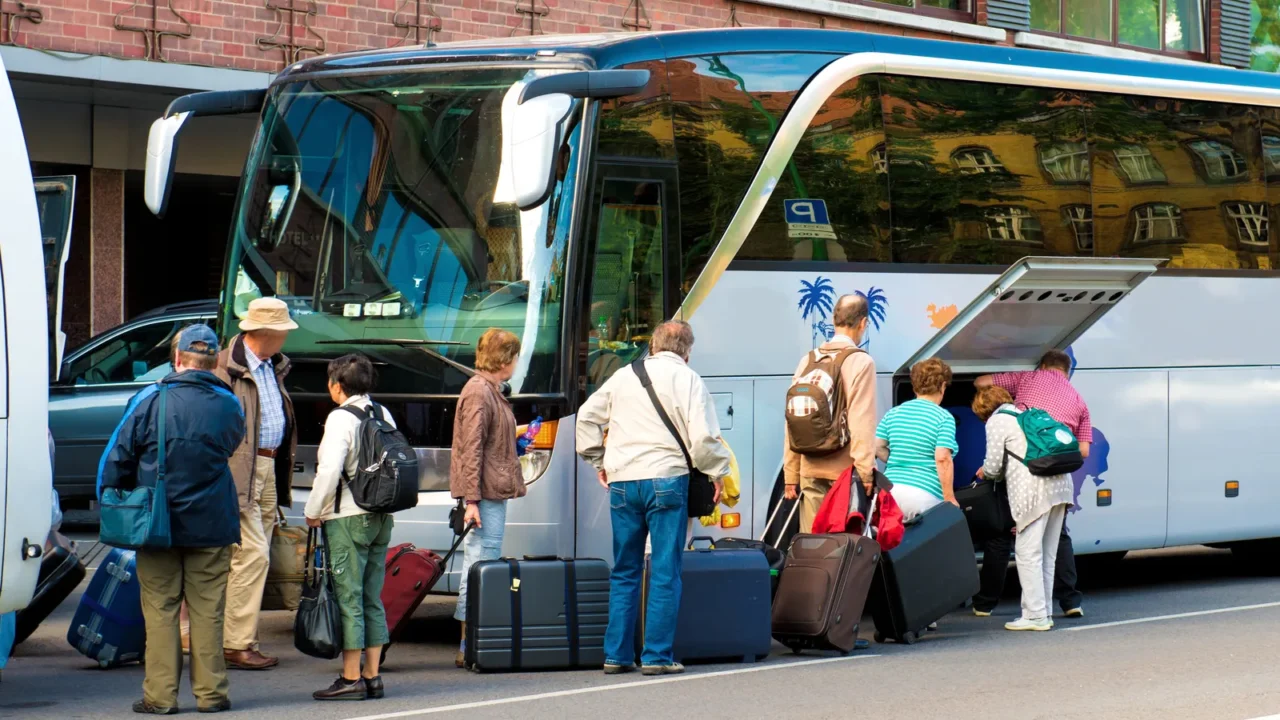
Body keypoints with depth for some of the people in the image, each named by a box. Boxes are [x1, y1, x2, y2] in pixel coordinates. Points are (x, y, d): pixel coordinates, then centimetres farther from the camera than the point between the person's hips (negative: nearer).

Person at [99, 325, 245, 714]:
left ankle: (160, 694, 3)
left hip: (157, 523, -1)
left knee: (160, 609, 4)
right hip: (211, 525, 2)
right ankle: (210, 692, 8)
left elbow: (115, 461, -4)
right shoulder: (228, 405, -1)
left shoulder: (150, 400, -8)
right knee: (207, 609, 7)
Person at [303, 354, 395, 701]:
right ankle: (372, 676, 11)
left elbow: (330, 470, -18)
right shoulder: (383, 415, 10)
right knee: (372, 598, 11)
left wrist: (313, 512, -7)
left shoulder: (341, 418, -12)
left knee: (348, 597, -4)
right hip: (382, 517, 7)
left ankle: (351, 678, -4)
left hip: (348, 517, -7)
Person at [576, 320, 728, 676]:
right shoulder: (687, 380, -3)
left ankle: (616, 654, 12)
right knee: (665, 573, 0)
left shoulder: (624, 376, 12)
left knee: (624, 572, 13)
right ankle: (657, 656, -3)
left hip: (621, 482, 4)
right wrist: (718, 472, 4)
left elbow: (587, 416, 20)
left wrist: (598, 460, 28)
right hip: (665, 480, -4)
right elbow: (703, 437, -10)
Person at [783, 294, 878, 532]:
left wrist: (791, 475, 12)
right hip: (845, 469, -5)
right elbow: (862, 423, -12)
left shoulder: (808, 361, 9)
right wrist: (866, 472, -12)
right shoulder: (861, 362, -5)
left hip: (810, 469, 5)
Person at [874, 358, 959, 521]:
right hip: (924, 493, -5)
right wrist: (950, 499, -10)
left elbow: (877, 448, 10)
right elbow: (942, 459, -12)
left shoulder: (893, 413, 12)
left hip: (892, 489, 5)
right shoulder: (944, 418, -3)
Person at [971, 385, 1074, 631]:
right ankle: (1044, 613, 16)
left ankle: (1036, 616, -6)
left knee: (1028, 553, -4)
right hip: (1060, 484, 8)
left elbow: (994, 466, 2)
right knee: (1047, 555, 13)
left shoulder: (996, 421, 5)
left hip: (1035, 490, -8)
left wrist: (984, 472, 24)